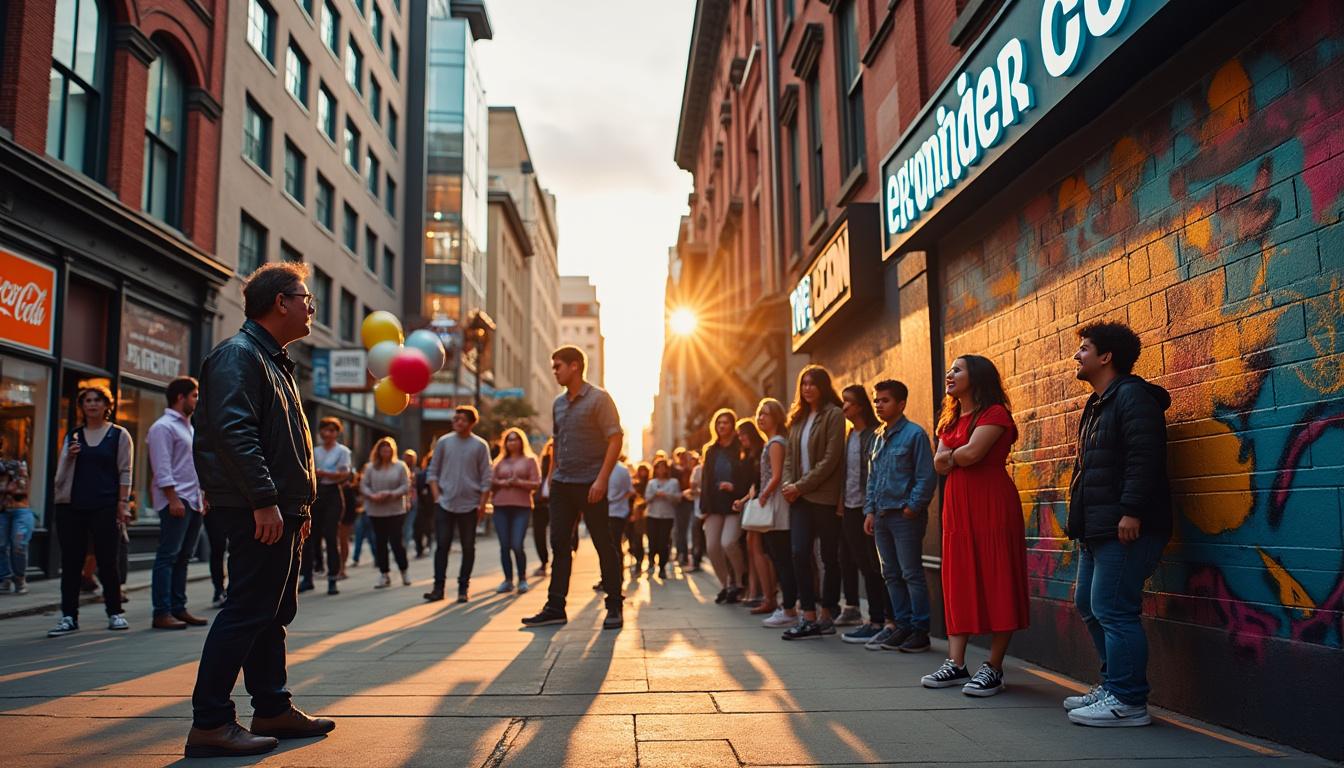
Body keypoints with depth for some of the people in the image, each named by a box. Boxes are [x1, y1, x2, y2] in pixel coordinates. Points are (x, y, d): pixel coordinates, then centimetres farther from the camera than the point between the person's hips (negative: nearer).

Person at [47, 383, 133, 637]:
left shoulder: (119, 435, 5)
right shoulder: (72, 436, 13)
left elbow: (125, 472, 1)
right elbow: (61, 472, 16)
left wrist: (123, 504, -7)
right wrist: (69, 457, -5)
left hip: (105, 506, -3)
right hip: (71, 506, 3)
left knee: (107, 561, -1)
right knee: (71, 561, 3)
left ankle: (115, 613, 9)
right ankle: (69, 616, 8)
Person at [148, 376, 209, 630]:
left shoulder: (188, 427, 21)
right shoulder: (163, 427, -7)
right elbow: (162, 468, -15)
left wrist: (203, 497, 18)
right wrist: (173, 499, -20)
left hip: (194, 501, 9)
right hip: (176, 500, -9)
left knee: (182, 558, 10)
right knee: (168, 557, -7)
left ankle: (178, 608, 15)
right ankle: (162, 613, -5)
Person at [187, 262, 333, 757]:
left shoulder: (273, 361, 21)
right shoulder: (239, 354, -10)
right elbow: (233, 432, -23)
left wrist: (301, 506, 22)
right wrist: (264, 500, -26)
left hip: (280, 511, 10)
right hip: (258, 512, -10)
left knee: (273, 613, 14)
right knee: (247, 612, -8)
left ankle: (273, 710, 23)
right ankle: (209, 723, 0)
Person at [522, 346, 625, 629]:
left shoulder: (598, 398, -6)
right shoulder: (558, 403, 14)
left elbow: (615, 439, -12)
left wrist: (602, 479, -19)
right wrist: (554, 474, 13)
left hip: (590, 485, -6)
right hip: (562, 483, 7)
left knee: (603, 545, 0)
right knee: (559, 544, 5)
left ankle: (614, 608, 10)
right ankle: (555, 607, 10)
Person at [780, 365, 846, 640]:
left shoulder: (834, 415, -6)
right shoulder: (799, 417, 16)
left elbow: (830, 459, -13)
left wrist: (801, 485, -14)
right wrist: (788, 484, -2)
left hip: (825, 497, -6)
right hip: (799, 497, 6)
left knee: (829, 557, 3)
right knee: (799, 553, -3)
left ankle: (827, 616, 13)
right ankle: (809, 617, 3)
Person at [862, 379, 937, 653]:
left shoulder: (914, 434, -7)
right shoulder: (878, 438, 15)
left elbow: (927, 477, -11)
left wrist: (912, 507, -15)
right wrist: (870, 510, 12)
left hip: (905, 516, -8)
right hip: (881, 516, 8)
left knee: (912, 574, -3)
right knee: (891, 575, 11)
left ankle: (920, 630, 4)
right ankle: (902, 625, 20)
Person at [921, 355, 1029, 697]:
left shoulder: (995, 413, -5)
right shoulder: (950, 420, 19)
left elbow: (972, 453, -19)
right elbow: (940, 463, 7)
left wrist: (951, 455, 0)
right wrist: (960, 455, -10)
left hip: (991, 502, -8)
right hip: (957, 504, 8)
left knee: (996, 582, -5)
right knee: (958, 581, 5)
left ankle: (993, 668, -1)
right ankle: (956, 664, 8)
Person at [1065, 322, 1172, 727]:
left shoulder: (1132, 396, -10)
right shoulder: (1097, 403, 21)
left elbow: (1144, 458, -20)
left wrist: (1131, 511, -25)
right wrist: (1082, 521, 21)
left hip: (1124, 528, -11)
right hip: (1098, 528, 11)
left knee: (1113, 610, -9)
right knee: (1089, 604, 16)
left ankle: (1128, 701, -1)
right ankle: (1114, 685, 26)